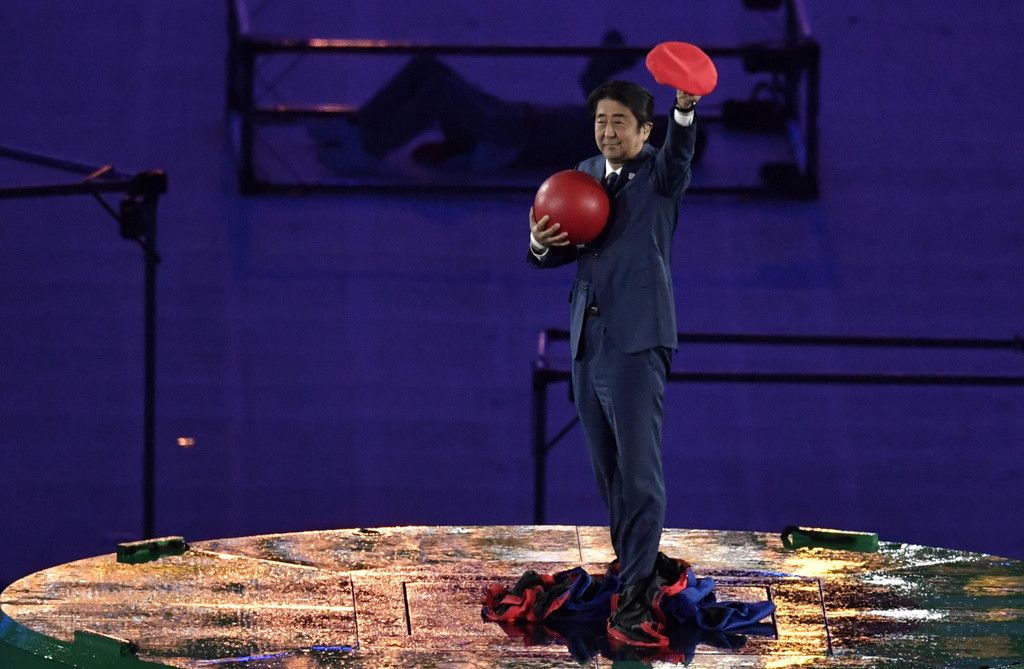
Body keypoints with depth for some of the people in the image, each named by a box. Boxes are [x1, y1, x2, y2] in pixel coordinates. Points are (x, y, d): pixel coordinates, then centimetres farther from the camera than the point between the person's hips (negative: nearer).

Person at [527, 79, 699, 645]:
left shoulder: (659, 174, -3)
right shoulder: (586, 174, 14)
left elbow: (679, 152, -28)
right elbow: (558, 252, 15)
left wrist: (686, 109, -49)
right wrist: (542, 243, -10)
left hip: (637, 342, -7)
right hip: (587, 343, 7)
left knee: (639, 466, -12)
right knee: (608, 470, 11)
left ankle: (634, 597, -16)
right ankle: (635, 566, 23)